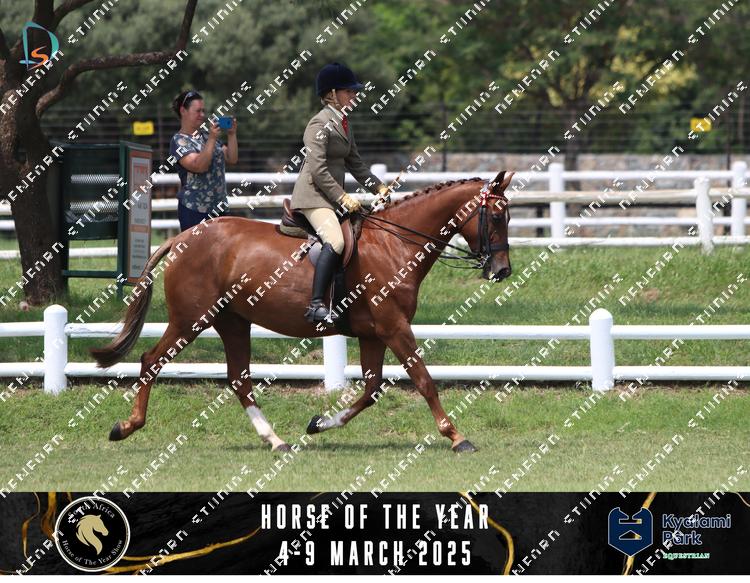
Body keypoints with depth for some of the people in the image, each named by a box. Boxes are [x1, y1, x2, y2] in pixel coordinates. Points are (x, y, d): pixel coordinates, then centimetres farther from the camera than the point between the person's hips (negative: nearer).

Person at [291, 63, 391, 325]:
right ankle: (316, 305, -35)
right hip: (313, 195, -10)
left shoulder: (343, 123, 17)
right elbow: (318, 169, -19)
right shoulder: (320, 124, -12)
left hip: (333, 196, 10)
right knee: (335, 241, -29)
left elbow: (355, 163, 23)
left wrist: (379, 188, 13)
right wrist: (343, 198, -20)